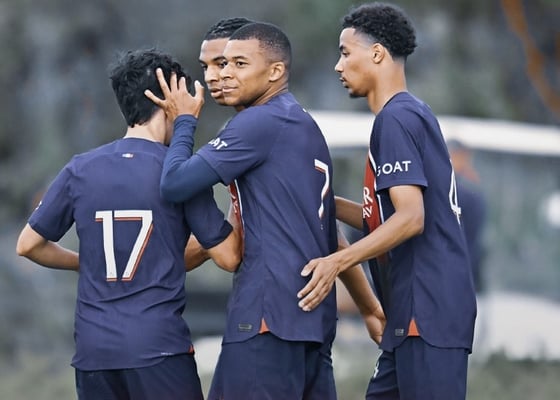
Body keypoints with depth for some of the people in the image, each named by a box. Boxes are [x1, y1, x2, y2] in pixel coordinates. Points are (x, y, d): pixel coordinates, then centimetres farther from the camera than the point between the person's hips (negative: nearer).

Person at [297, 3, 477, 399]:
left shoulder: (396, 118, -11)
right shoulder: (414, 114, 19)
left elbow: (410, 218, -20)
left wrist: (337, 261, -24)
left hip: (427, 310, -10)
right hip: (418, 310, 10)